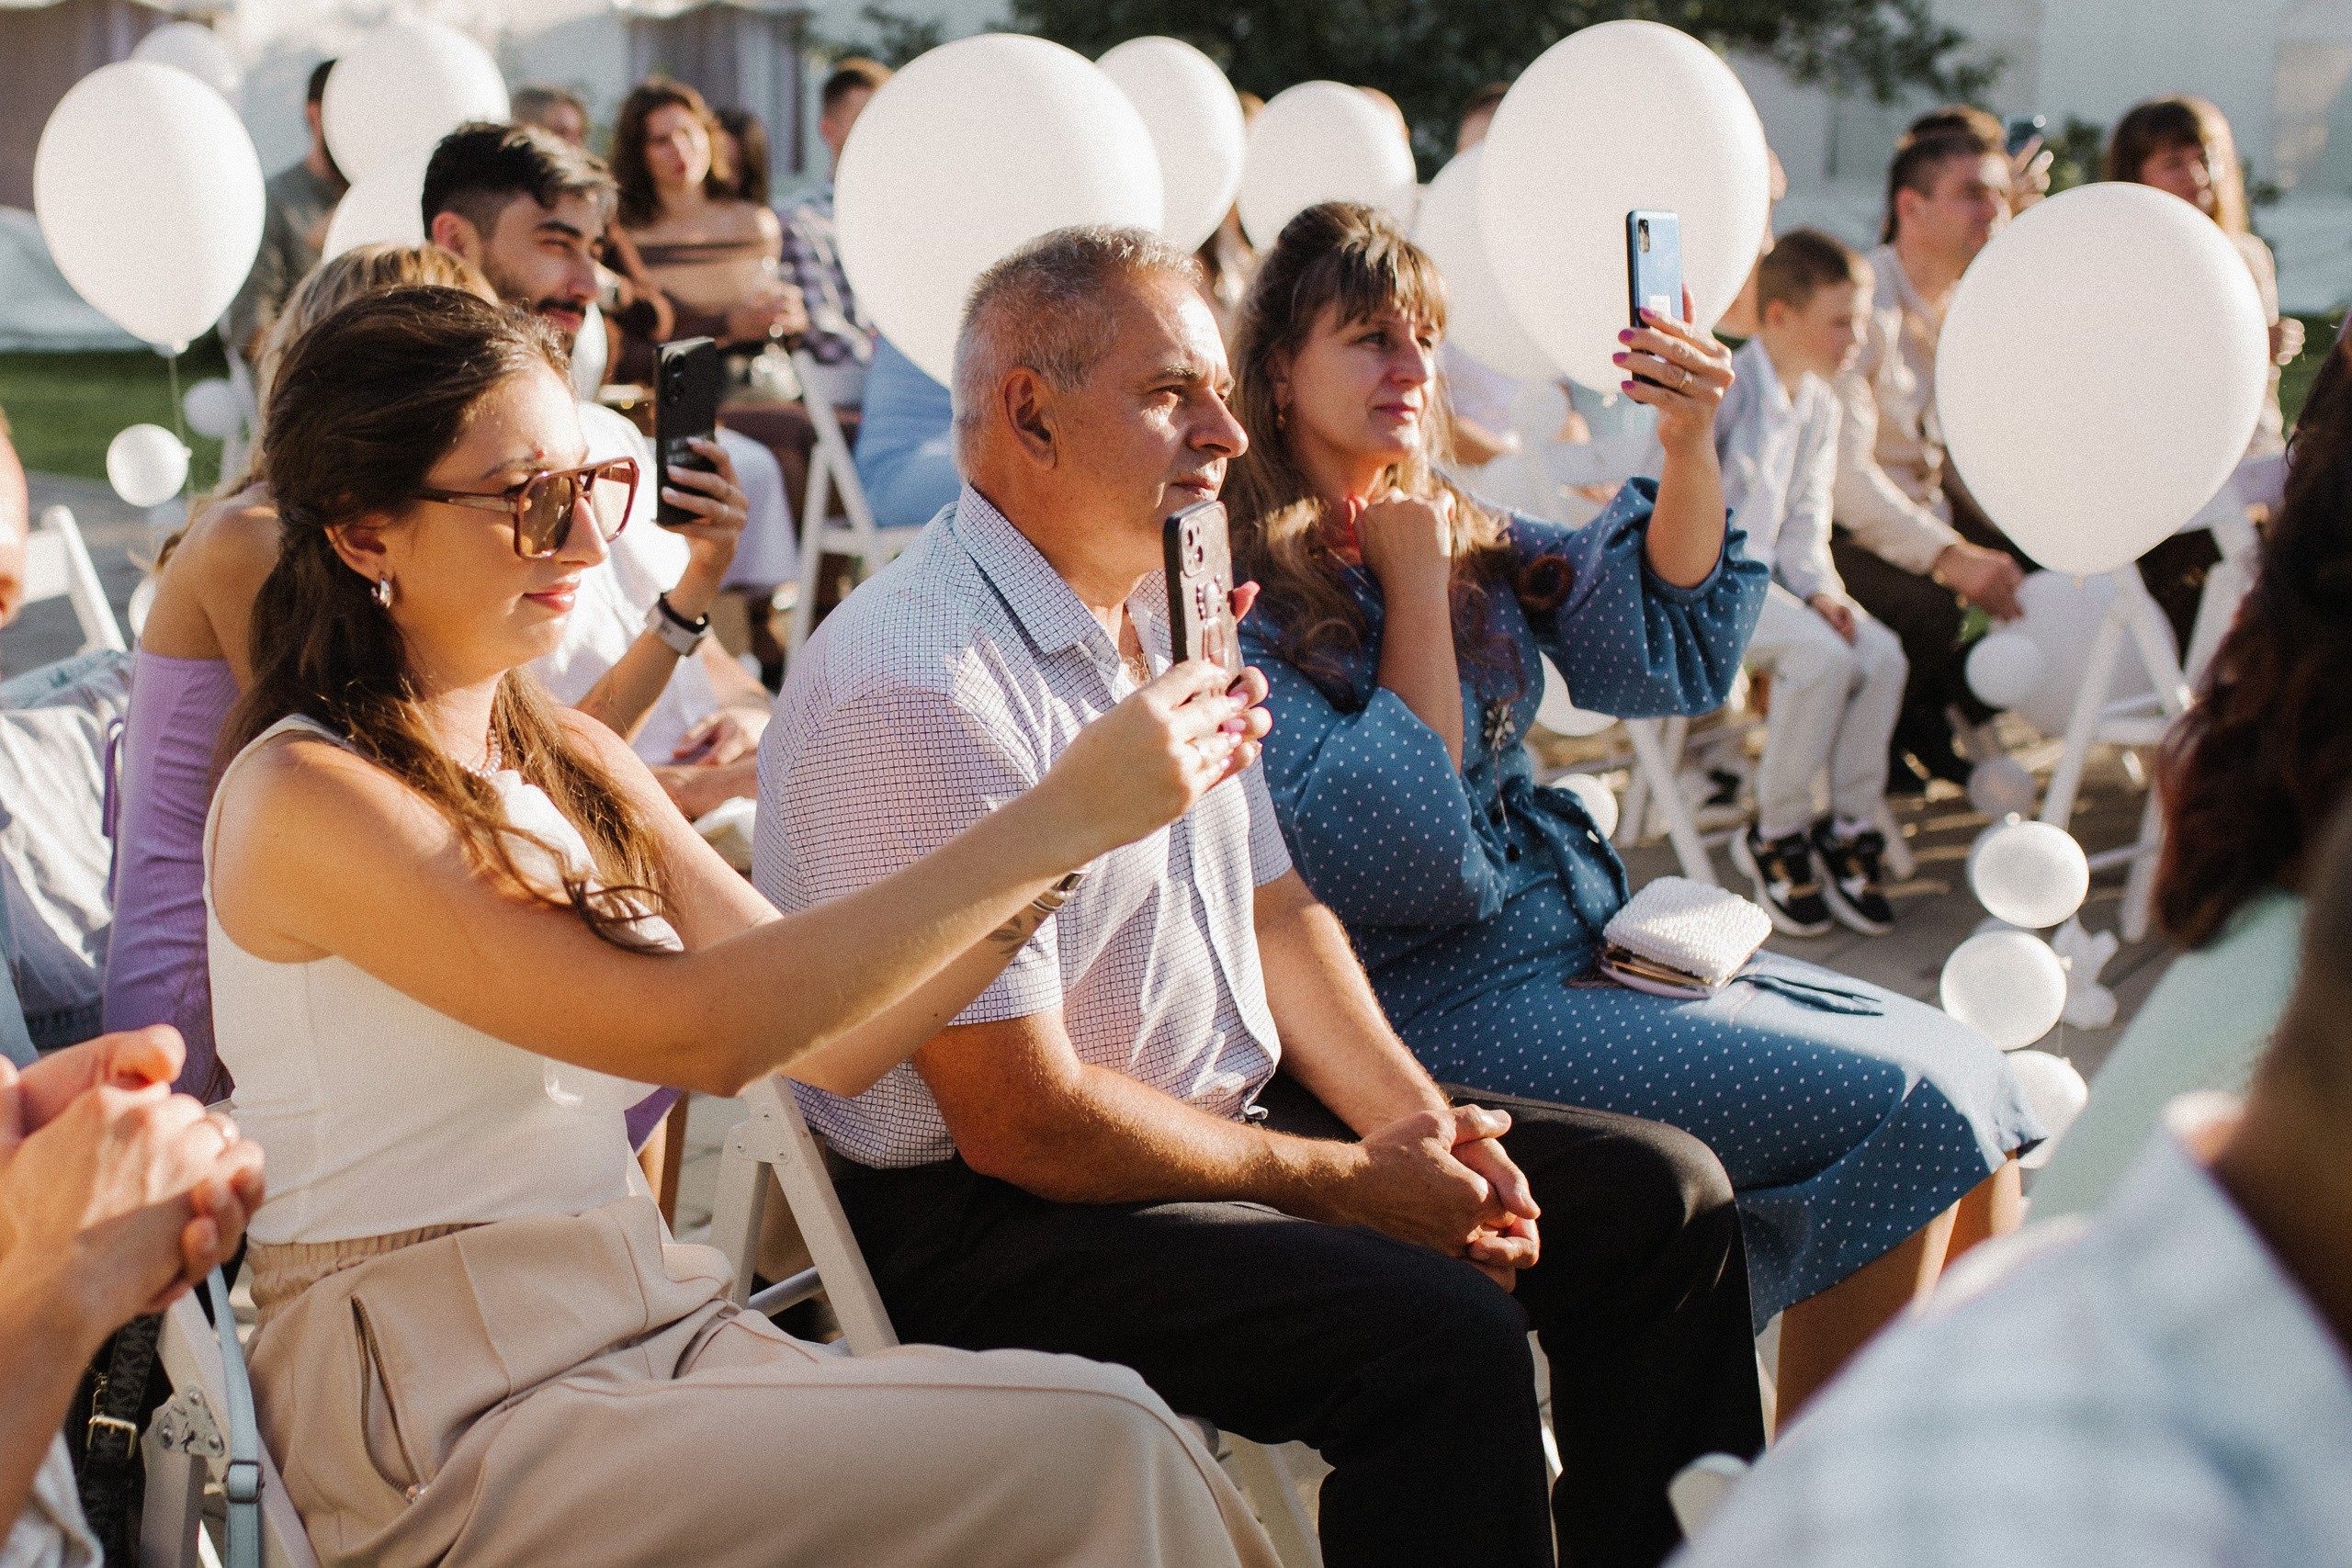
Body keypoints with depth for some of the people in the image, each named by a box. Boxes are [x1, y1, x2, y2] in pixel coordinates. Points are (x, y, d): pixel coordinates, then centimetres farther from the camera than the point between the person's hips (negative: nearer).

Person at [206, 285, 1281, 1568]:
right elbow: (689, 1030, -22)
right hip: (452, 1425, -6)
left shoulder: (579, 764, 11)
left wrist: (1078, 822, -4)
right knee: (1099, 1463, -21)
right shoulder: (303, 798, -12)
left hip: (657, 1335, 7)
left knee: (1132, 1442, -17)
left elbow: (833, 1041, 6)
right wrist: (1051, 822, -22)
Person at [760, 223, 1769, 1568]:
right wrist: (1348, 1183, -14)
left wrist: (1421, 1127, -1)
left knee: (1661, 1193, 5)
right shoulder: (920, 687, -22)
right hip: (993, 1220, -9)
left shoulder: (1169, 613, 9)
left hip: (1235, 1124, 10)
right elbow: (1021, 1121, -22)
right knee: (1443, 1332, -30)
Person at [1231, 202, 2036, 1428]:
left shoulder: (1468, 535, 12)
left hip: (1584, 939, 8)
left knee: (1969, 1066, -3)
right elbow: (1398, 858, -21)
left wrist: (1690, 449, -9)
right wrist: (1414, 579, -14)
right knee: (1903, 1105, -16)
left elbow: (1667, 656, 6)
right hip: (1434, 1004, -8)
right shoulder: (1234, 602, -12)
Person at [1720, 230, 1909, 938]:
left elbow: (1806, 517, 14)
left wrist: (1819, 587, -4)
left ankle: (1850, 830, -4)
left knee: (1882, 654, -16)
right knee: (1821, 654, -29)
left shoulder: (1821, 406, 10)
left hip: (1770, 577, 8)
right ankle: (1776, 837, -12)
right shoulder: (1724, 390, -15)